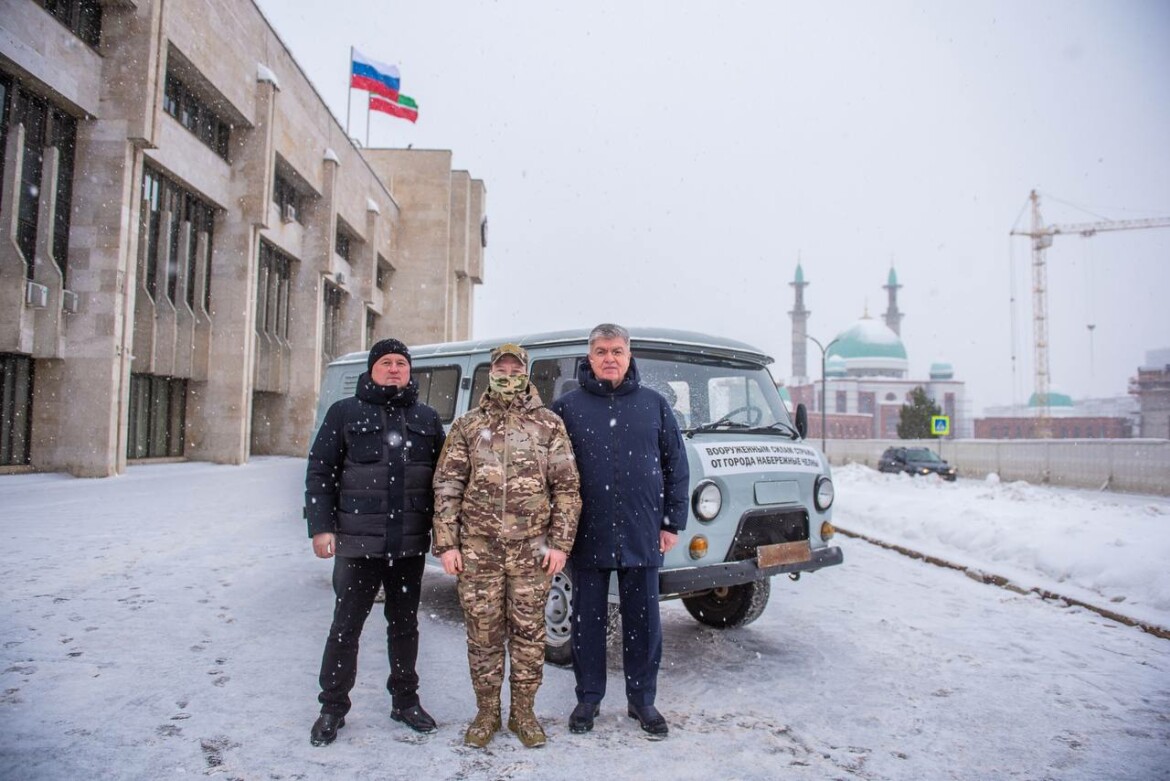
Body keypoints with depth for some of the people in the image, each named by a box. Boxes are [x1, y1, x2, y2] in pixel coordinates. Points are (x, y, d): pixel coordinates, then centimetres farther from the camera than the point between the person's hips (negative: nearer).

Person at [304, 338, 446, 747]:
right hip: (357, 543, -2)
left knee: (405, 623, 14)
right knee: (346, 626, 5)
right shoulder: (344, 413, 2)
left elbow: (441, 477, 11)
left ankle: (405, 700, 30)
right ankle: (333, 708, 22)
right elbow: (319, 472, 0)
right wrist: (321, 527, -7)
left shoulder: (427, 418, 10)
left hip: (410, 545, 3)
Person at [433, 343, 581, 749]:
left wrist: (560, 543, -4)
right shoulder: (467, 426, 7)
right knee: (483, 630, 8)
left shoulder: (549, 424, 4)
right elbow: (447, 487, 5)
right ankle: (486, 712, 24)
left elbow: (567, 487, 3)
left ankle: (523, 711, 23)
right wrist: (446, 544, -2)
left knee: (528, 630, 7)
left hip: (531, 548, 0)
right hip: (478, 547, 1)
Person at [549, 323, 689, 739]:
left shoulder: (654, 404, 7)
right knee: (587, 620, 10)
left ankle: (642, 700, 26)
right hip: (587, 536, -1)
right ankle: (588, 698, 26)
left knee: (643, 621, 10)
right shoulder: (567, 407, 2)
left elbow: (676, 466, 9)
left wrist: (673, 522, 4)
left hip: (642, 536, 1)